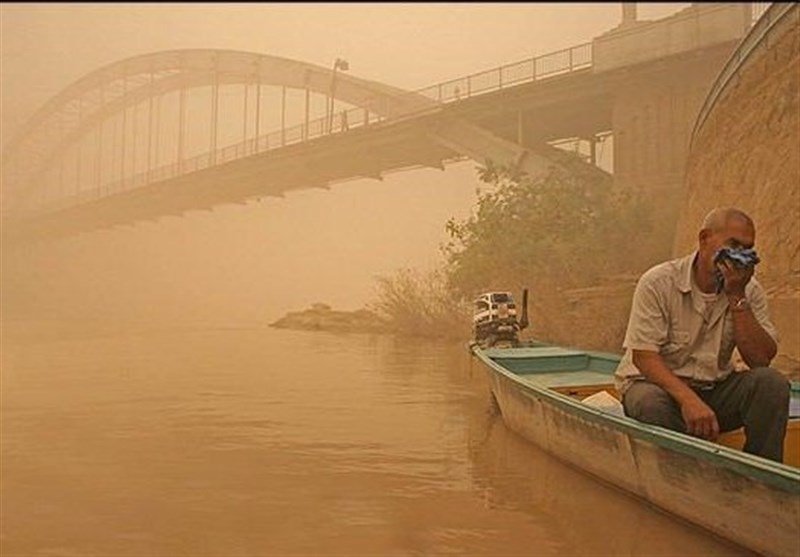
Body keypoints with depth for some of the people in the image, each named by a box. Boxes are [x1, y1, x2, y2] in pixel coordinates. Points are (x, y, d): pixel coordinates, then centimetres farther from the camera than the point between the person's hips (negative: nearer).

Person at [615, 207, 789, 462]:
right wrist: (688, 400, -33)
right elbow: (643, 356, -19)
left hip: (714, 388, 4)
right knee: (650, 403, -37)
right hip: (659, 383, -4)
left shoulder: (749, 290, 0)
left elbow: (761, 359, -11)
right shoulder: (658, 283, -13)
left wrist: (737, 297, -18)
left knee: (772, 383, -22)